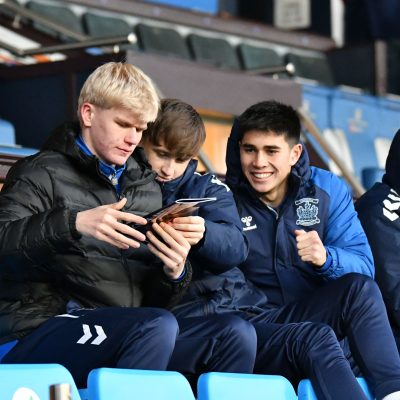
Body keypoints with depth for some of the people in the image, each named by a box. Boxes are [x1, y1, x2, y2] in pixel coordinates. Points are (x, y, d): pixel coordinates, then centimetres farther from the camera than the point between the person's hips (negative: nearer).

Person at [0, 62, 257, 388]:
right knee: (157, 325, -32)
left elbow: (155, 300, 21)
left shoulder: (146, 188, 21)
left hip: (119, 335, 6)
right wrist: (72, 224, -29)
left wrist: (175, 273, -2)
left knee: (236, 334, -13)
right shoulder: (43, 174, 3)